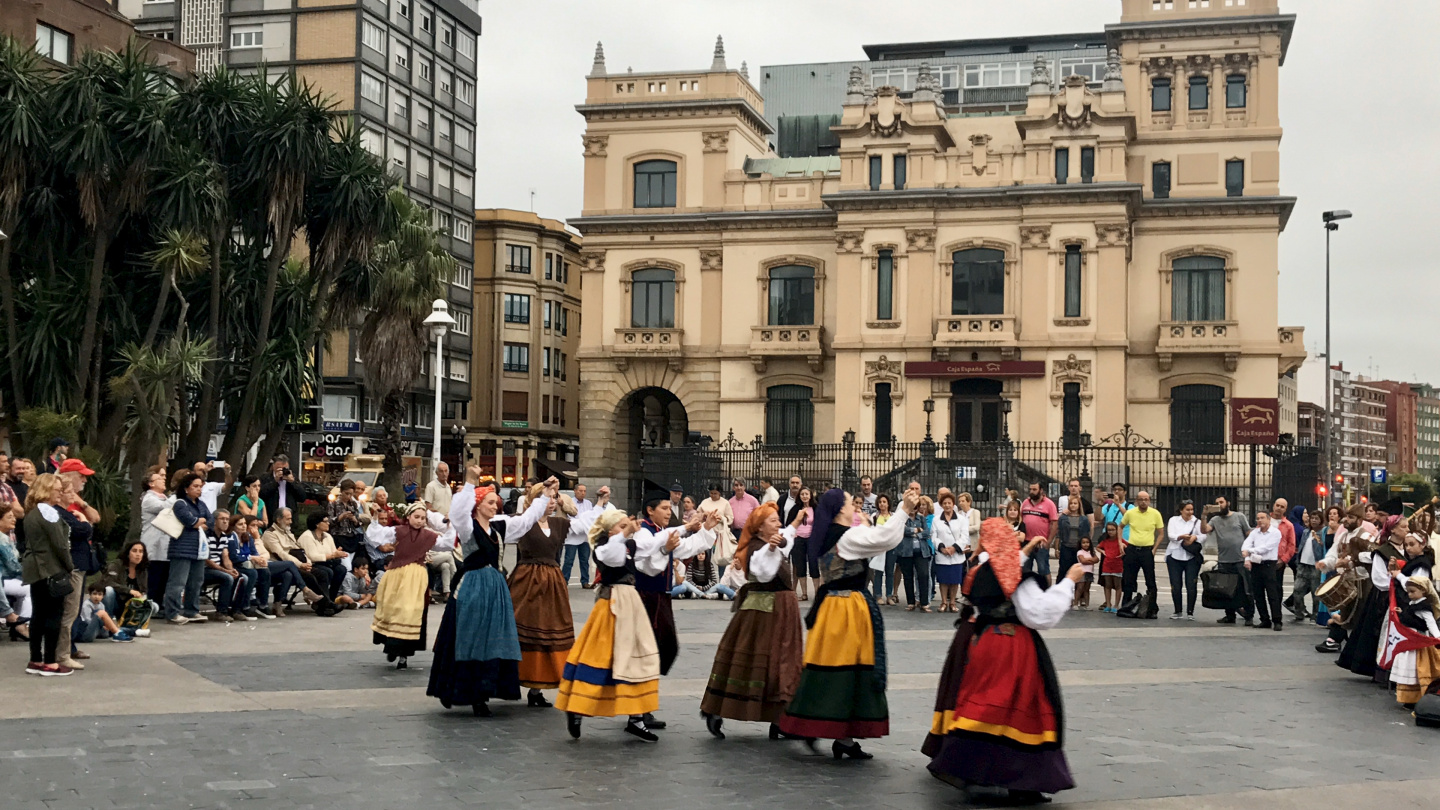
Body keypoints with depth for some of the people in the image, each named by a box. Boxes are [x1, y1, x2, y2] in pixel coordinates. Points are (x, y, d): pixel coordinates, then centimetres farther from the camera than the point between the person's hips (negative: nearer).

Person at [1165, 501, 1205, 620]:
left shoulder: (1197, 522, 10)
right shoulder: (1174, 520, 11)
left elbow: (1203, 536, -2)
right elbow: (1171, 534, -4)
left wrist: (1195, 537, -23)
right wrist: (1182, 536, -22)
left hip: (1192, 557, -1)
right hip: (1175, 556, 1)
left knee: (1191, 586, -5)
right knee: (1175, 586, 2)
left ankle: (1190, 612, 3)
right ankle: (1178, 611, 13)